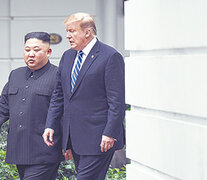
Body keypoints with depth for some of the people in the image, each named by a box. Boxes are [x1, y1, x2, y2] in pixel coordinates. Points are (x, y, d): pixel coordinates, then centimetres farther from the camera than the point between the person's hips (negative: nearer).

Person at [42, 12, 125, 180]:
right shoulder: (67, 56, 14)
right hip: (74, 138, 7)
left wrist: (110, 134, -17)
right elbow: (58, 94, 19)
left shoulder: (110, 57, -8)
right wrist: (50, 125, 11)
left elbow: (117, 101, -12)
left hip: (98, 138, -7)